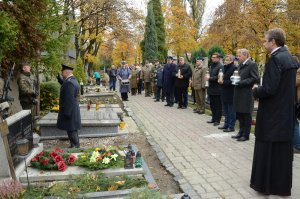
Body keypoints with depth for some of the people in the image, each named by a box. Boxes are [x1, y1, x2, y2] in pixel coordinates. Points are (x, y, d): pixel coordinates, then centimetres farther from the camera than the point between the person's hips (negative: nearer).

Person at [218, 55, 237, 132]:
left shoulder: (234, 68, -13)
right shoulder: (225, 67, 13)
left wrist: (223, 82, -19)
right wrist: (220, 80, -1)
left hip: (230, 93, -8)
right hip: (224, 92, 9)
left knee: (231, 111, 0)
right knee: (225, 111, 16)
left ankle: (231, 126, 9)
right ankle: (226, 124, 27)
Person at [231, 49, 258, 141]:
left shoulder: (252, 64, -9)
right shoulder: (240, 65, 16)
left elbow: (255, 78, -16)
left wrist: (241, 82, -20)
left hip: (246, 94, -8)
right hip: (239, 93, 8)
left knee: (246, 115, 1)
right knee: (239, 114, 14)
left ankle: (246, 135, 11)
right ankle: (241, 132, 26)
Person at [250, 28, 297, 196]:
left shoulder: (275, 59, -17)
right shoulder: (289, 57, 10)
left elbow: (269, 88, -23)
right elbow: (285, 86, 14)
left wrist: (256, 90, -4)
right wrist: (261, 89, 13)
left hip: (273, 113, -9)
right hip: (287, 112, 9)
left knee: (268, 148, 4)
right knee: (283, 148, 16)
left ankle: (265, 183, 17)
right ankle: (282, 185, 28)